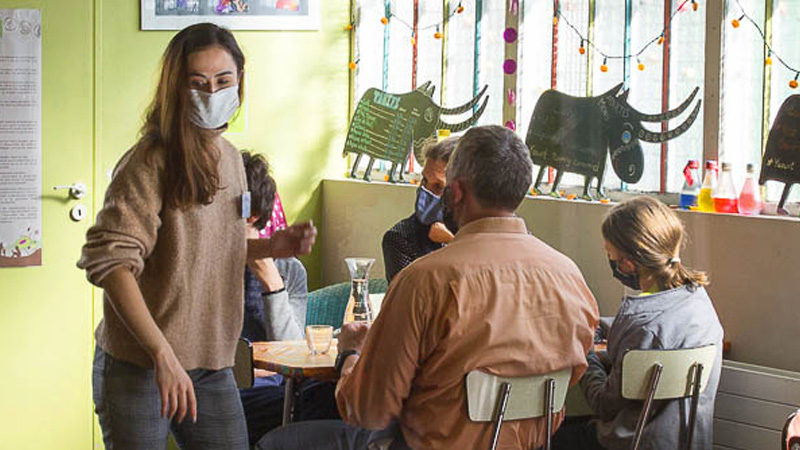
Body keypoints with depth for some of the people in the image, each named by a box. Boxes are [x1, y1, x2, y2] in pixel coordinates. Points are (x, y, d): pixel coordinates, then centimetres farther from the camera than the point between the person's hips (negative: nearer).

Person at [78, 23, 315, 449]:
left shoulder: (230, 160, 10)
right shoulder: (148, 164, -15)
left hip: (213, 365, 7)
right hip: (138, 366, -7)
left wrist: (270, 247, 6)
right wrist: (163, 355, -29)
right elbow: (110, 261, -24)